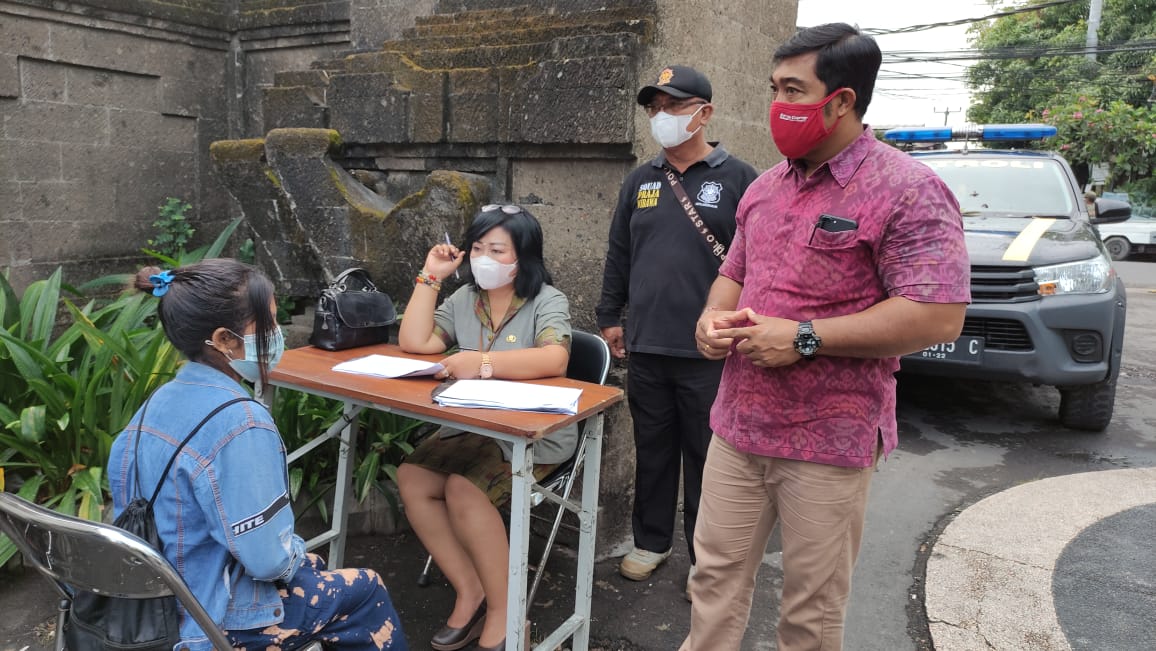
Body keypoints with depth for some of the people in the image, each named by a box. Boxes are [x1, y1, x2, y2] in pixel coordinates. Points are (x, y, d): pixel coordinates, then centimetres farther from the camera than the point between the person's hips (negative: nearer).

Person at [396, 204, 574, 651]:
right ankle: (469, 593, -5)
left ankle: (502, 612, -12)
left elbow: (554, 359, -28)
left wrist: (484, 362, -39)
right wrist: (430, 277, -1)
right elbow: (414, 342, 1)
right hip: (472, 427, 7)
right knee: (412, 478, -16)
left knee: (463, 489, -28)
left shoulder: (547, 301, -9)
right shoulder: (464, 299, 9)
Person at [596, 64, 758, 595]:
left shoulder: (737, 179, -2)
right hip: (645, 347, 4)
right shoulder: (640, 182, 11)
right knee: (652, 450, 15)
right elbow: (618, 255, 17)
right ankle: (651, 541, 32)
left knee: (706, 457, 7)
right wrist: (610, 317, 15)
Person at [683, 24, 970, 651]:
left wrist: (804, 338, -22)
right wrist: (713, 316, -2)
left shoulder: (906, 191, -13)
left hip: (828, 441, -6)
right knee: (716, 574, 15)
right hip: (736, 425, 6)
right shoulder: (765, 187, 10)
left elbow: (939, 316, -20)